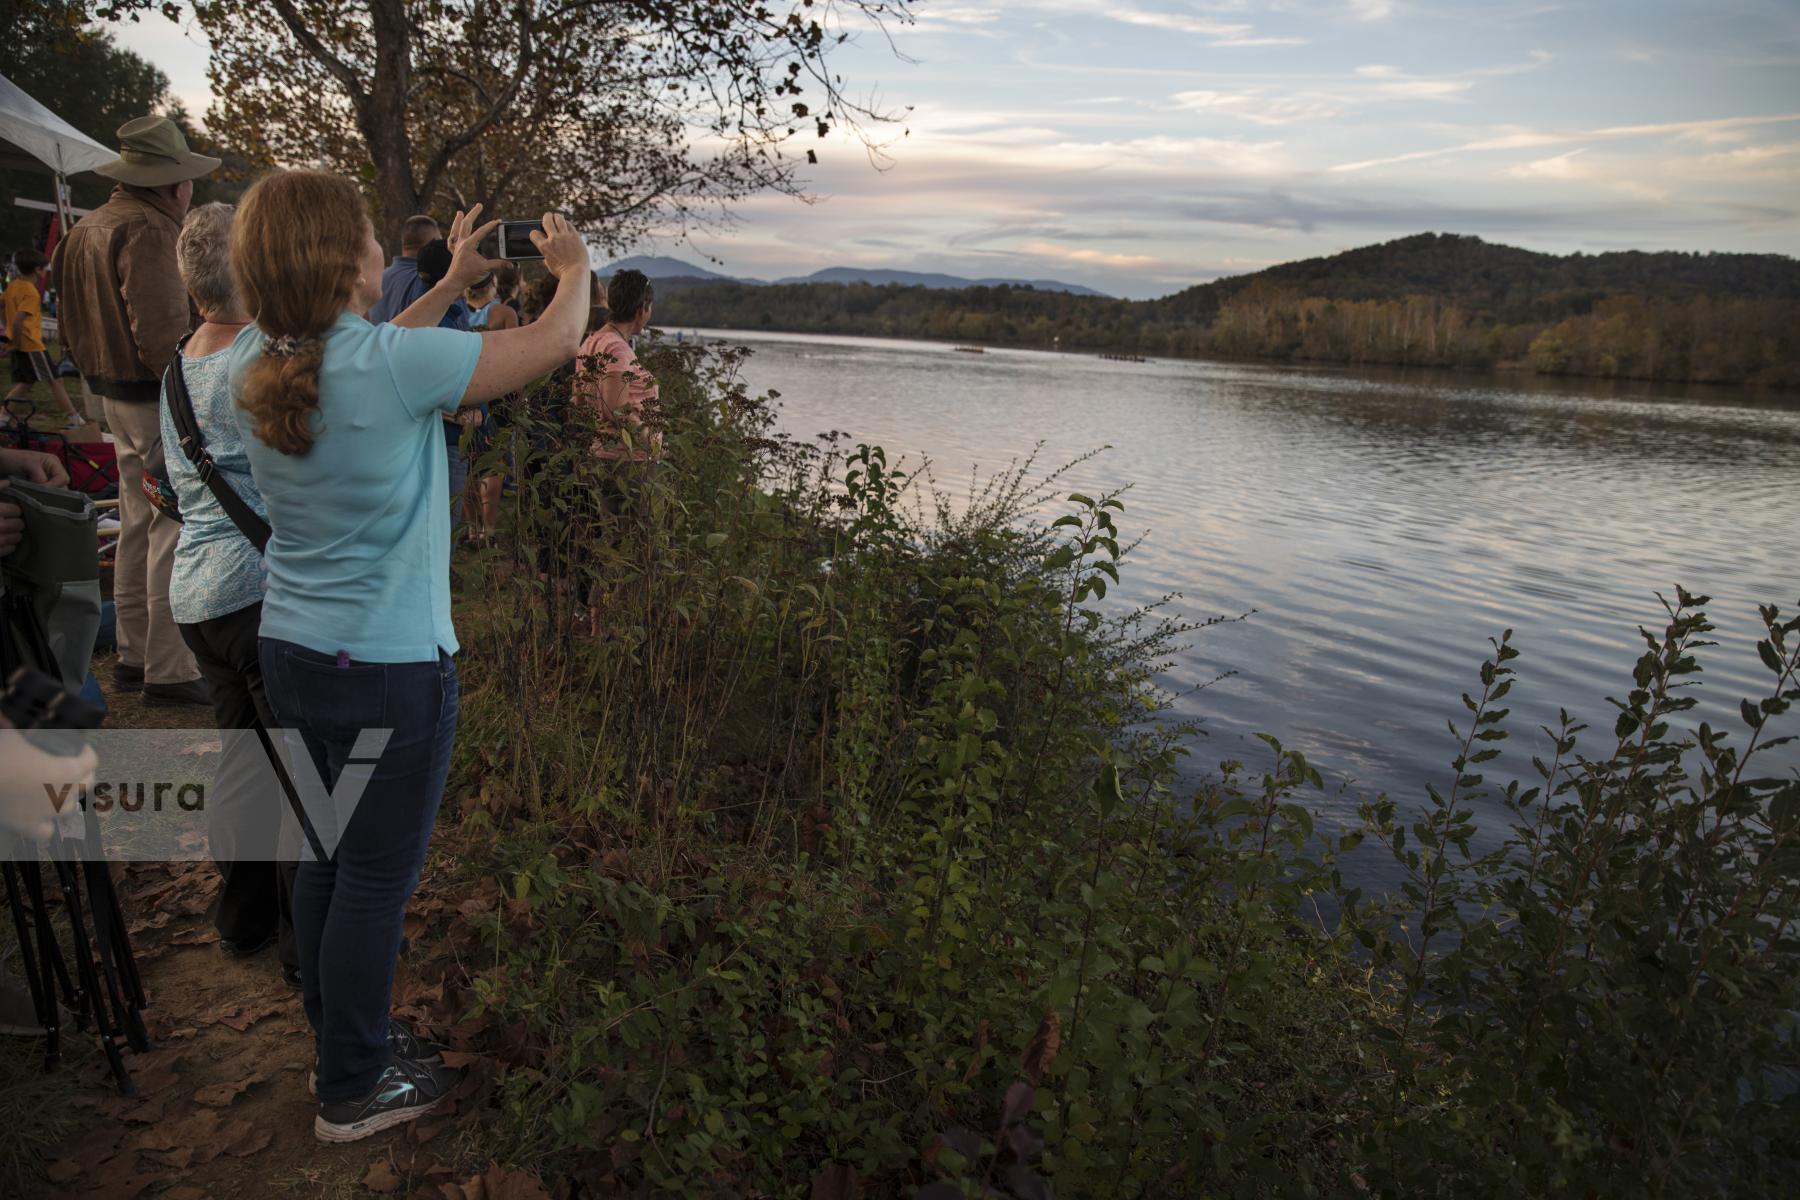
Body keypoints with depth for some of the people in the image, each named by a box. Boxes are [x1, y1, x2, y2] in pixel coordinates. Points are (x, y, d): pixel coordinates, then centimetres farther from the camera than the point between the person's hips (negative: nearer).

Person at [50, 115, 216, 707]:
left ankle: (134, 654, 27)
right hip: (159, 396, -10)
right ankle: (168, 669, -2)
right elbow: (163, 329, -24)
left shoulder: (90, 227, 16)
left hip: (116, 394, 10)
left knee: (138, 522, 17)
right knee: (174, 529, -6)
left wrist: (98, 371, 20)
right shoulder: (150, 229, -16)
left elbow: (76, 323, 18)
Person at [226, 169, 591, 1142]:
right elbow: (554, 341, -12)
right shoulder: (394, 364, -22)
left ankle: (340, 1043, 38)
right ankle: (354, 1089, 24)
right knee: (376, 878, 8)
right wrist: (573, 267, 9)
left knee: (325, 858, 19)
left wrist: (452, 282, 26)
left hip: (288, 653, 7)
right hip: (388, 671, -7)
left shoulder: (255, 362, -1)